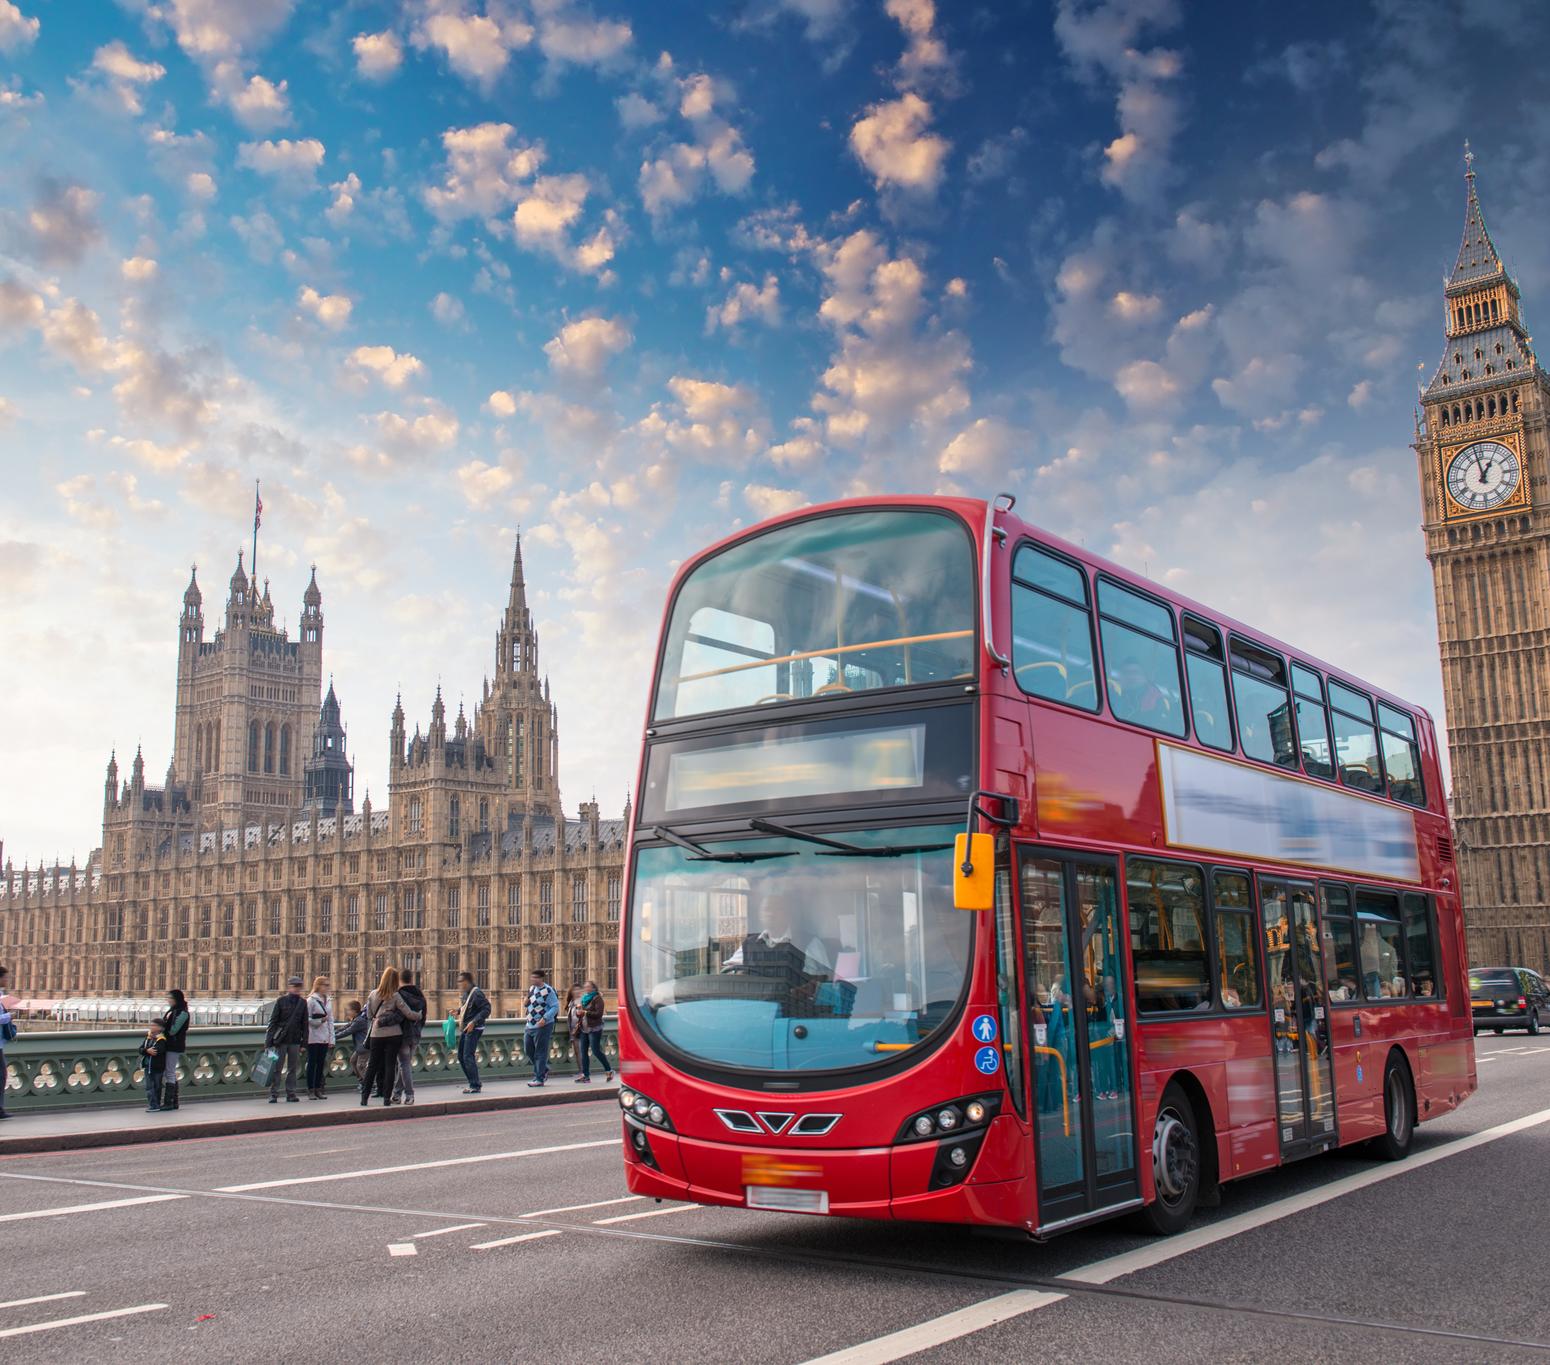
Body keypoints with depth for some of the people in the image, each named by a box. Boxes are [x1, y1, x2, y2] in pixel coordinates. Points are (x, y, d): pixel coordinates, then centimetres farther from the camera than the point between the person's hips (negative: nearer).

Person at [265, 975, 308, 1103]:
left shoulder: (302, 1003, 6)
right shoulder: (281, 1001, -3)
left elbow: (305, 1024, 9)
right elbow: (273, 1021, -3)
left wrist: (304, 1043, 5)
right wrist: (269, 1042, -8)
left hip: (295, 1041, 3)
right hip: (280, 1040, -3)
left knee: (292, 1068, 8)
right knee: (276, 1068, 0)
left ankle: (291, 1093, 15)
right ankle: (273, 1094, 5)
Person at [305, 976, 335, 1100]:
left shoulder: (327, 1001, 13)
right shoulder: (311, 1000, -7)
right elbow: (306, 1018, -10)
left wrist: (332, 1038, 9)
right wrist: (319, 1021, -19)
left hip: (324, 1038, 6)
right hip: (313, 1037, -6)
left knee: (321, 1063, 8)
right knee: (312, 1063, -1)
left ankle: (318, 1089, 14)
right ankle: (310, 1090, 4)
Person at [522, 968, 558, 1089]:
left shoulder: (548, 990, -14)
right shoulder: (532, 988, 10)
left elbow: (555, 1007, -16)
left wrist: (545, 1018, -26)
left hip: (543, 1026, -8)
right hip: (530, 1025, 8)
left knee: (540, 1052, -2)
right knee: (528, 1050, 12)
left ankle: (539, 1079, 5)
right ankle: (544, 1070, 30)